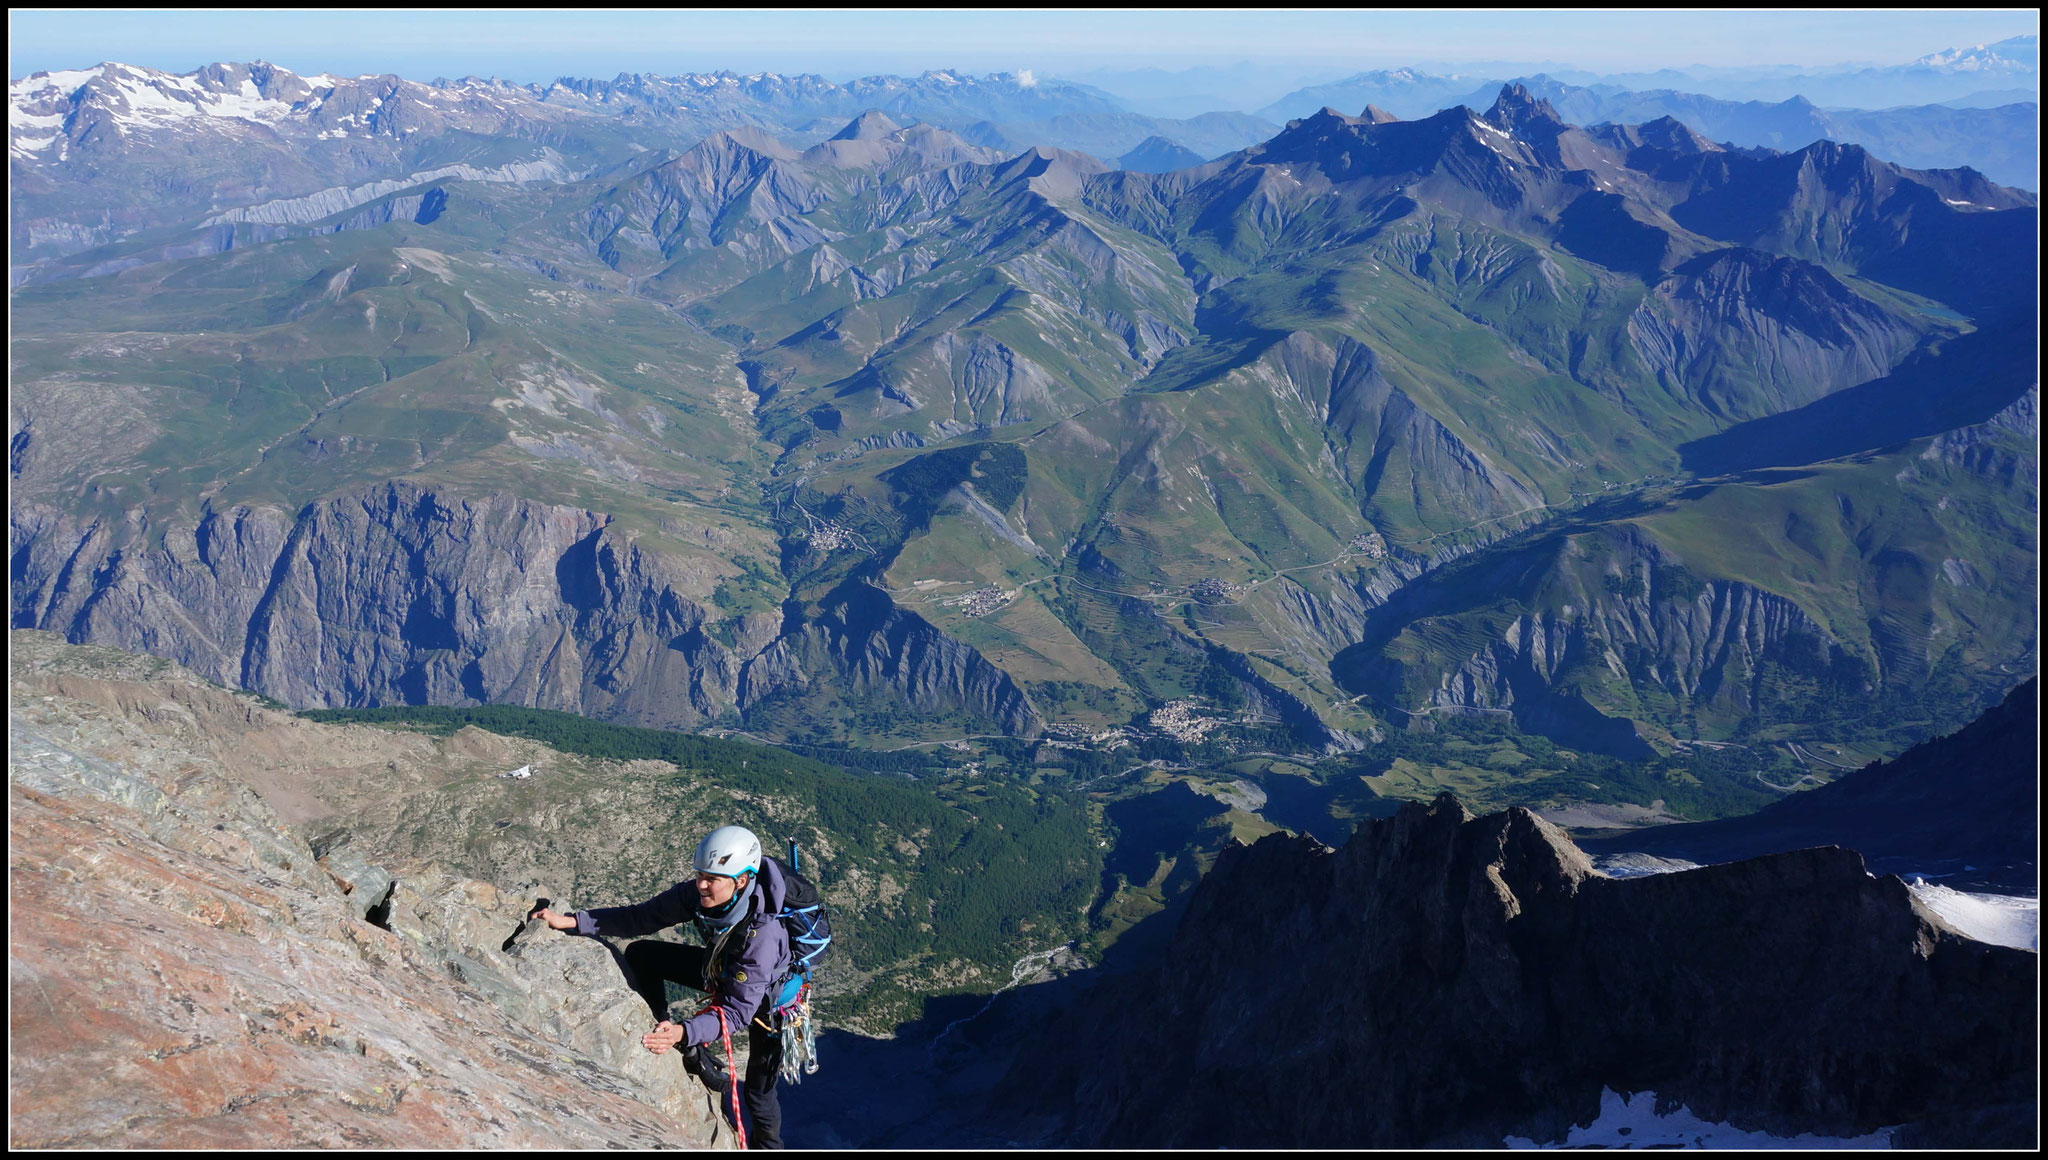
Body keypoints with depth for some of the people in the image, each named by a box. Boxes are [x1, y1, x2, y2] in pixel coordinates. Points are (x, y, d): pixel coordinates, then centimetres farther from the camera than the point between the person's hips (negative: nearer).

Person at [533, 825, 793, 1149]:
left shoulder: (762, 933, -43)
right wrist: (571, 921, -24)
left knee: (758, 1091, 3)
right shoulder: (697, 895, -27)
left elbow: (739, 1010, -39)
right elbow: (641, 917, -17)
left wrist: (684, 1032, -54)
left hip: (767, 994, -6)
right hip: (720, 969, 6)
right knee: (640, 954, -5)